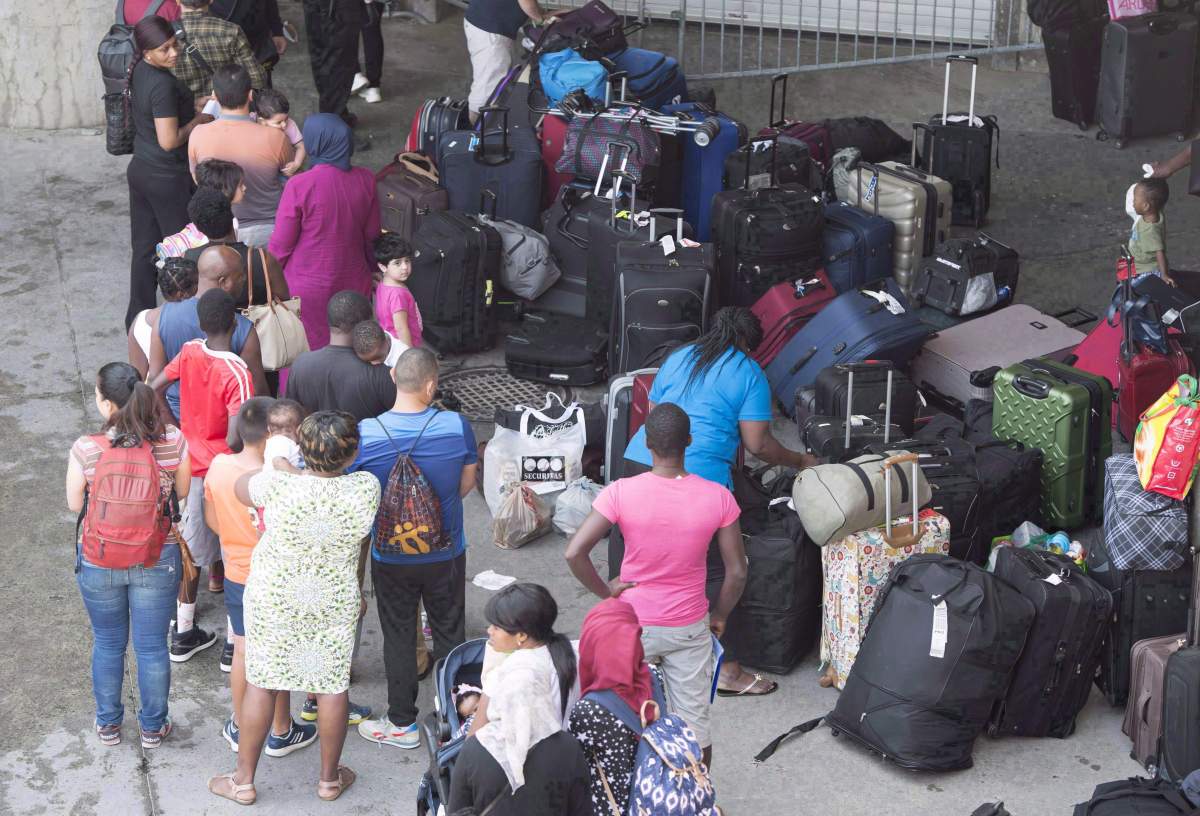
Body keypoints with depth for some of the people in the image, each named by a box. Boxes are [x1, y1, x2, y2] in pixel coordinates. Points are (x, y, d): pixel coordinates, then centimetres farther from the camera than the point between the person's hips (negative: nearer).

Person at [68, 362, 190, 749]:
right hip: (157, 560, 1)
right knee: (152, 646, 17)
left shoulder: (85, 450, -22)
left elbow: (74, 504, -7)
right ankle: (153, 727, 32)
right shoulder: (172, 441, -18)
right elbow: (182, 490, -2)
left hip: (98, 561, 0)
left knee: (108, 645, 21)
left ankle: (108, 724, 37)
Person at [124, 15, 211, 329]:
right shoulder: (163, 85, -26)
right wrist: (198, 121, -11)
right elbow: (169, 141, -26)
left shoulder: (139, 71, 2)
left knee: (143, 247, 16)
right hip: (167, 177, -8)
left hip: (140, 170, 8)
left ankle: (138, 319, 24)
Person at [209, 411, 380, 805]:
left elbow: (241, 487, -3)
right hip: (336, 603, 1)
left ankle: (244, 780, 26)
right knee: (333, 686, 17)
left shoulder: (277, 486, -27)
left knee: (260, 683, 13)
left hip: (273, 600, -1)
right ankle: (330, 778, 32)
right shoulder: (365, 490, -22)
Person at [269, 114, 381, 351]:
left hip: (307, 287, -4)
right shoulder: (365, 180, -7)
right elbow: (372, 234, 4)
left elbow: (282, 243, -12)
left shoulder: (299, 186, -21)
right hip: (353, 282, 4)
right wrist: (370, 268, 21)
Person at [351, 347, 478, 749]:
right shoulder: (457, 426, -19)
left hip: (390, 557, -1)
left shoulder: (364, 434, -21)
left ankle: (402, 723, 27)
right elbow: (467, 483, -3)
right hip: (447, 554, 1)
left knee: (398, 637, 16)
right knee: (450, 633, 19)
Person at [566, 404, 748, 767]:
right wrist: (720, 615, 9)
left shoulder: (621, 493, -18)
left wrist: (605, 591, -7)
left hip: (634, 625, -1)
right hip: (690, 628, 1)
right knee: (695, 722, 15)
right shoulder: (718, 497, -13)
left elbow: (574, 552, -23)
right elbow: (737, 572, -7)